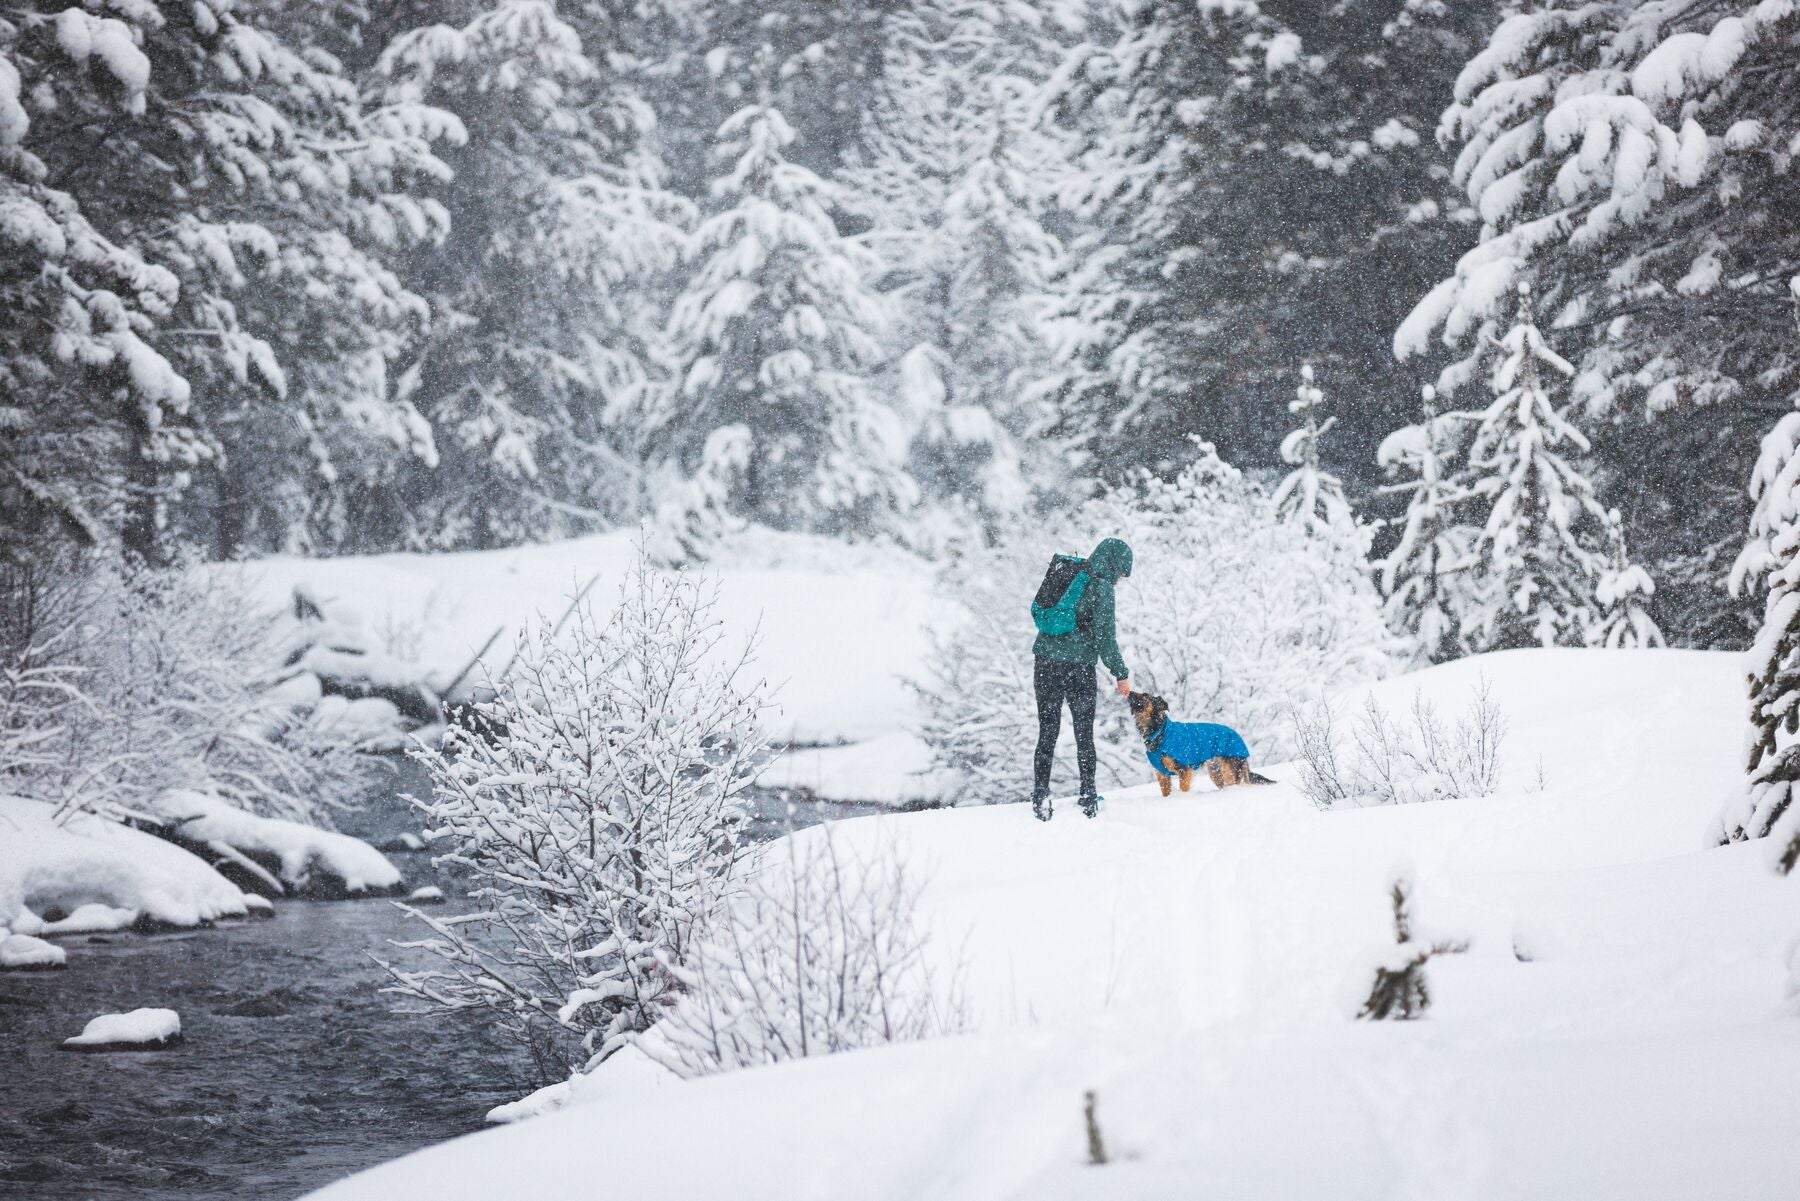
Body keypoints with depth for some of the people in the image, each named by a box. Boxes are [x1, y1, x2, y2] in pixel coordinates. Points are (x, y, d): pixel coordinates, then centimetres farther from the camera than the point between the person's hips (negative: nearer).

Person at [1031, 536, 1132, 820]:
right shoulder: (1102, 587, -8)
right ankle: (1088, 797, 10)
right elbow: (1105, 637, -11)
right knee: (1084, 734, 8)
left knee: (1047, 732, 7)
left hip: (1045, 661, 5)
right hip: (1079, 666, -5)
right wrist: (1121, 674, -3)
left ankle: (1040, 794, -4)